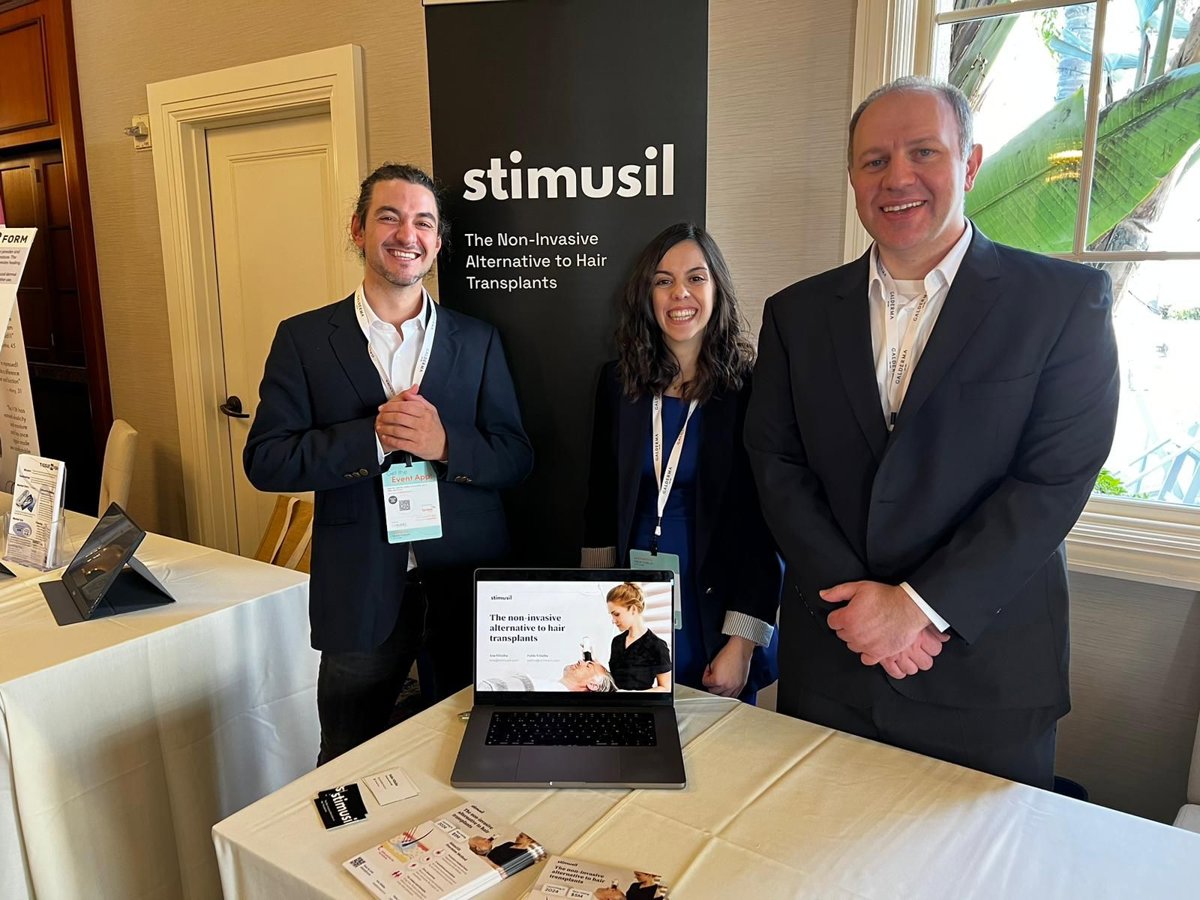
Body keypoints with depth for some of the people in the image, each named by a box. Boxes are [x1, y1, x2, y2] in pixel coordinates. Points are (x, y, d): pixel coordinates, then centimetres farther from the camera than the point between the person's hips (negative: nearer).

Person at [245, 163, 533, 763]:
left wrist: (444, 443, -20)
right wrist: (373, 436, -22)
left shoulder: (477, 341, 3)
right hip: (360, 595, -1)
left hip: (468, 587, 1)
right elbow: (266, 461, -8)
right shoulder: (304, 339, -1)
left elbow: (517, 458, -1)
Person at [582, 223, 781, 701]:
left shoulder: (752, 388, -11)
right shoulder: (619, 381, 1)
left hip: (716, 610, -3)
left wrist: (743, 643, -13)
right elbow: (600, 503, 6)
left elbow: (766, 525, -10)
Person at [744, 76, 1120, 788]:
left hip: (988, 676, -2)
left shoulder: (1068, 299, -4)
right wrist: (854, 598, -12)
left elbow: (1055, 480, -11)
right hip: (828, 666, 3)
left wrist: (918, 604, -16)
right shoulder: (798, 313, 4)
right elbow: (776, 464, -1)